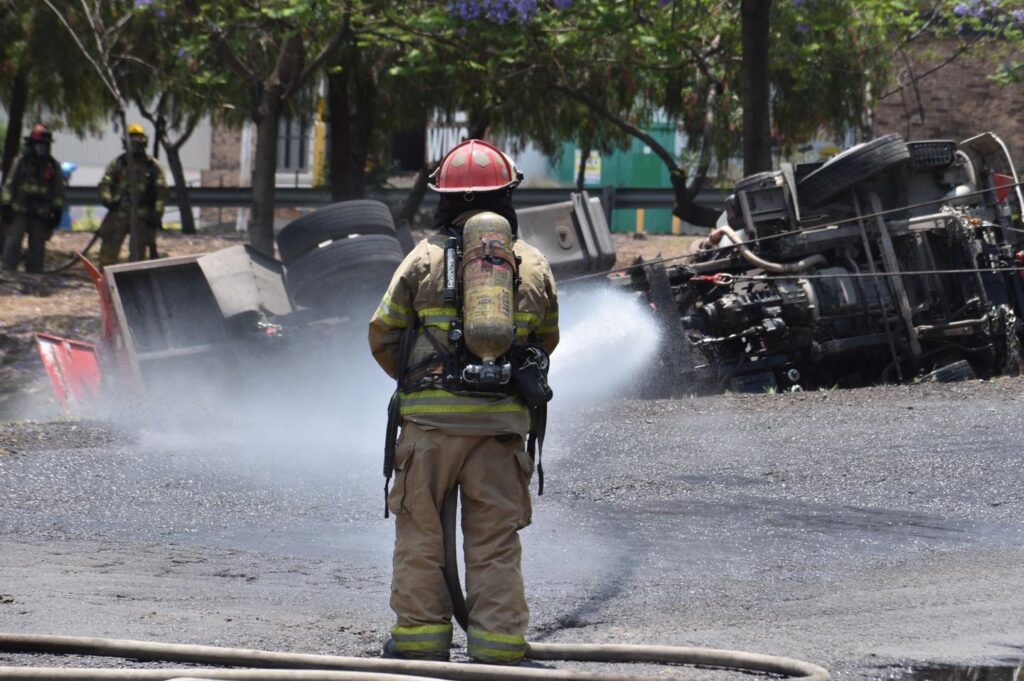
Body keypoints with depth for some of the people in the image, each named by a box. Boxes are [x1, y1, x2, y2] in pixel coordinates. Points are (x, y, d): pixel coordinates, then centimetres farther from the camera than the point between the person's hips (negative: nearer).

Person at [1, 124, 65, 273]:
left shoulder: (53, 166, 7)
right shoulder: (20, 162, 4)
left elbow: (58, 190, 9)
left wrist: (57, 211, 3)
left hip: (41, 215, 1)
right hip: (19, 212, -1)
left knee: (37, 246, 4)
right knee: (13, 244, -8)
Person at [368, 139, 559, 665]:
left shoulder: (425, 258, 0)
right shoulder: (534, 266, 7)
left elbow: (383, 334, 1)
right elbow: (546, 342, 16)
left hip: (432, 416, -2)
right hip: (504, 419, 2)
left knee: (420, 531, 8)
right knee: (495, 540, 6)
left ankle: (419, 636, 9)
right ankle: (497, 643, 5)